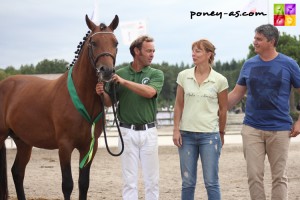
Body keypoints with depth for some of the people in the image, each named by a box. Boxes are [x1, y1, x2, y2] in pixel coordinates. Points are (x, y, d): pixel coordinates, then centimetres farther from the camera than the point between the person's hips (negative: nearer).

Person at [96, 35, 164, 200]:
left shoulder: (156, 74, 2)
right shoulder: (120, 73, 4)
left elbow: (149, 92, -19)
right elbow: (110, 102, 8)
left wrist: (124, 82, -20)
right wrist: (102, 93, -13)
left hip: (148, 131, 0)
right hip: (127, 131, 0)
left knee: (151, 179, 5)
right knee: (129, 179, 3)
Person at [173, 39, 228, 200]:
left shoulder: (220, 80, -4)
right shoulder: (183, 76, 2)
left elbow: (223, 109, 5)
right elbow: (179, 105, 6)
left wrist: (221, 133, 10)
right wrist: (176, 129, 1)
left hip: (210, 135, -2)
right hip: (186, 134, 2)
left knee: (211, 182, 1)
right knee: (187, 182, 8)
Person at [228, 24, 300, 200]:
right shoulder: (249, 65, 6)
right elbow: (236, 94, 13)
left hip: (279, 129, -2)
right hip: (252, 128, 2)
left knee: (279, 176, 4)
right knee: (254, 175, 0)